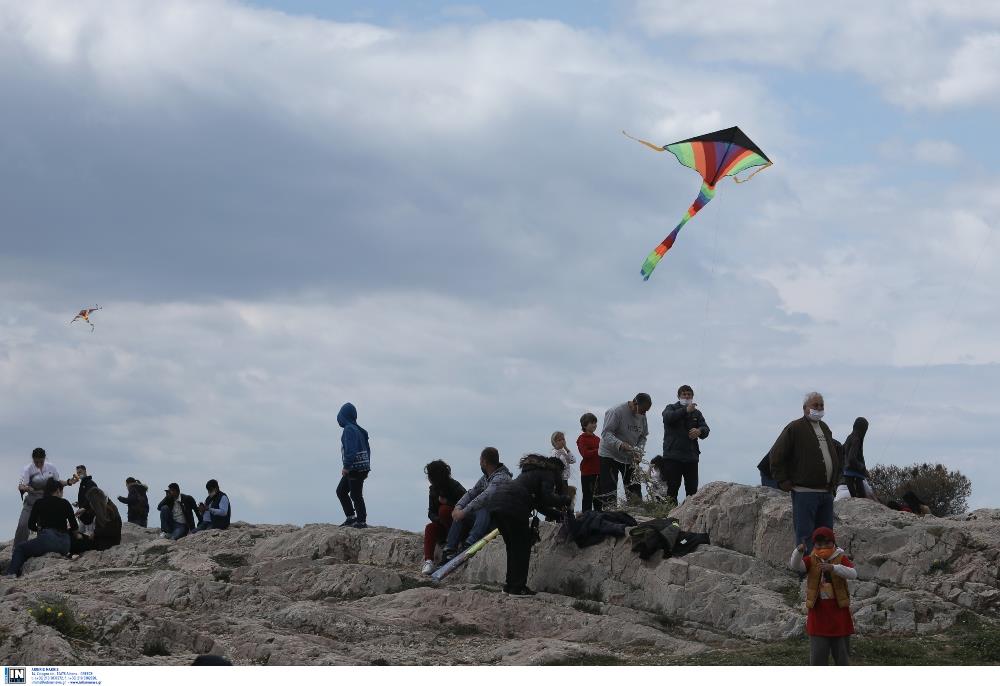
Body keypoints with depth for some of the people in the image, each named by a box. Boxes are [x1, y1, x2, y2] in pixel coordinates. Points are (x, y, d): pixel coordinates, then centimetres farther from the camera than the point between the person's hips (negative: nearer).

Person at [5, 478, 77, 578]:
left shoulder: (39, 503, 6)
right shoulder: (65, 503, 10)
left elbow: (31, 525, 8)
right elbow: (74, 527, 10)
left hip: (48, 540, -4)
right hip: (65, 545, 4)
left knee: (20, 548, 13)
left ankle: (11, 572, -7)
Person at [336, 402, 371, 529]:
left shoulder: (349, 429, -14)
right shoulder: (359, 430, 16)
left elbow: (351, 449, -23)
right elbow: (367, 449, 19)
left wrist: (347, 467, -22)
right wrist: (366, 467, 23)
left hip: (355, 468, -10)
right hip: (363, 467, 10)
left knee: (355, 494, -4)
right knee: (341, 490, 15)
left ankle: (362, 521, 0)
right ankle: (351, 518, 15)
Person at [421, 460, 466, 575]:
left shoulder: (455, 487, -15)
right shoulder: (433, 490, 4)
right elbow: (431, 513, 3)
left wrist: (446, 502, -22)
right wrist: (437, 519, -20)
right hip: (443, 526, 5)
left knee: (444, 509, -29)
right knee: (430, 528, -25)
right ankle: (428, 562, -39)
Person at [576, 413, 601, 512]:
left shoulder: (597, 439, 17)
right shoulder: (582, 439, -5)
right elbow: (585, 453, -18)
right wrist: (598, 451, -23)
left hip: (598, 471, 7)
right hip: (587, 472, -7)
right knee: (588, 496, -4)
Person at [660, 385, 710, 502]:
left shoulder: (696, 413, 19)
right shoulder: (671, 408, 10)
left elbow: (705, 430, 6)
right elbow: (668, 417, -14)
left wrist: (699, 431, -18)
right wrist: (685, 410, -24)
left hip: (691, 456, 3)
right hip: (673, 456, -3)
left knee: (692, 488, 1)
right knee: (672, 488, -7)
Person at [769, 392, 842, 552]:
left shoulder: (825, 429, 18)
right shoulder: (795, 428, -6)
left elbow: (834, 455, 34)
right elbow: (776, 455, -8)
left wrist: (834, 480, 24)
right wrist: (783, 481, -10)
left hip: (826, 492, 8)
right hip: (805, 492, -8)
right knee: (805, 534, -8)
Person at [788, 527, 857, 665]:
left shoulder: (841, 559, -4)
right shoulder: (811, 560, -1)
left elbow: (853, 574, -23)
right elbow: (796, 565, -21)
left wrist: (833, 568, -40)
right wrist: (799, 551, -42)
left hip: (839, 611, 0)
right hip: (818, 611, 0)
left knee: (841, 653, 9)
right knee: (818, 654, -1)